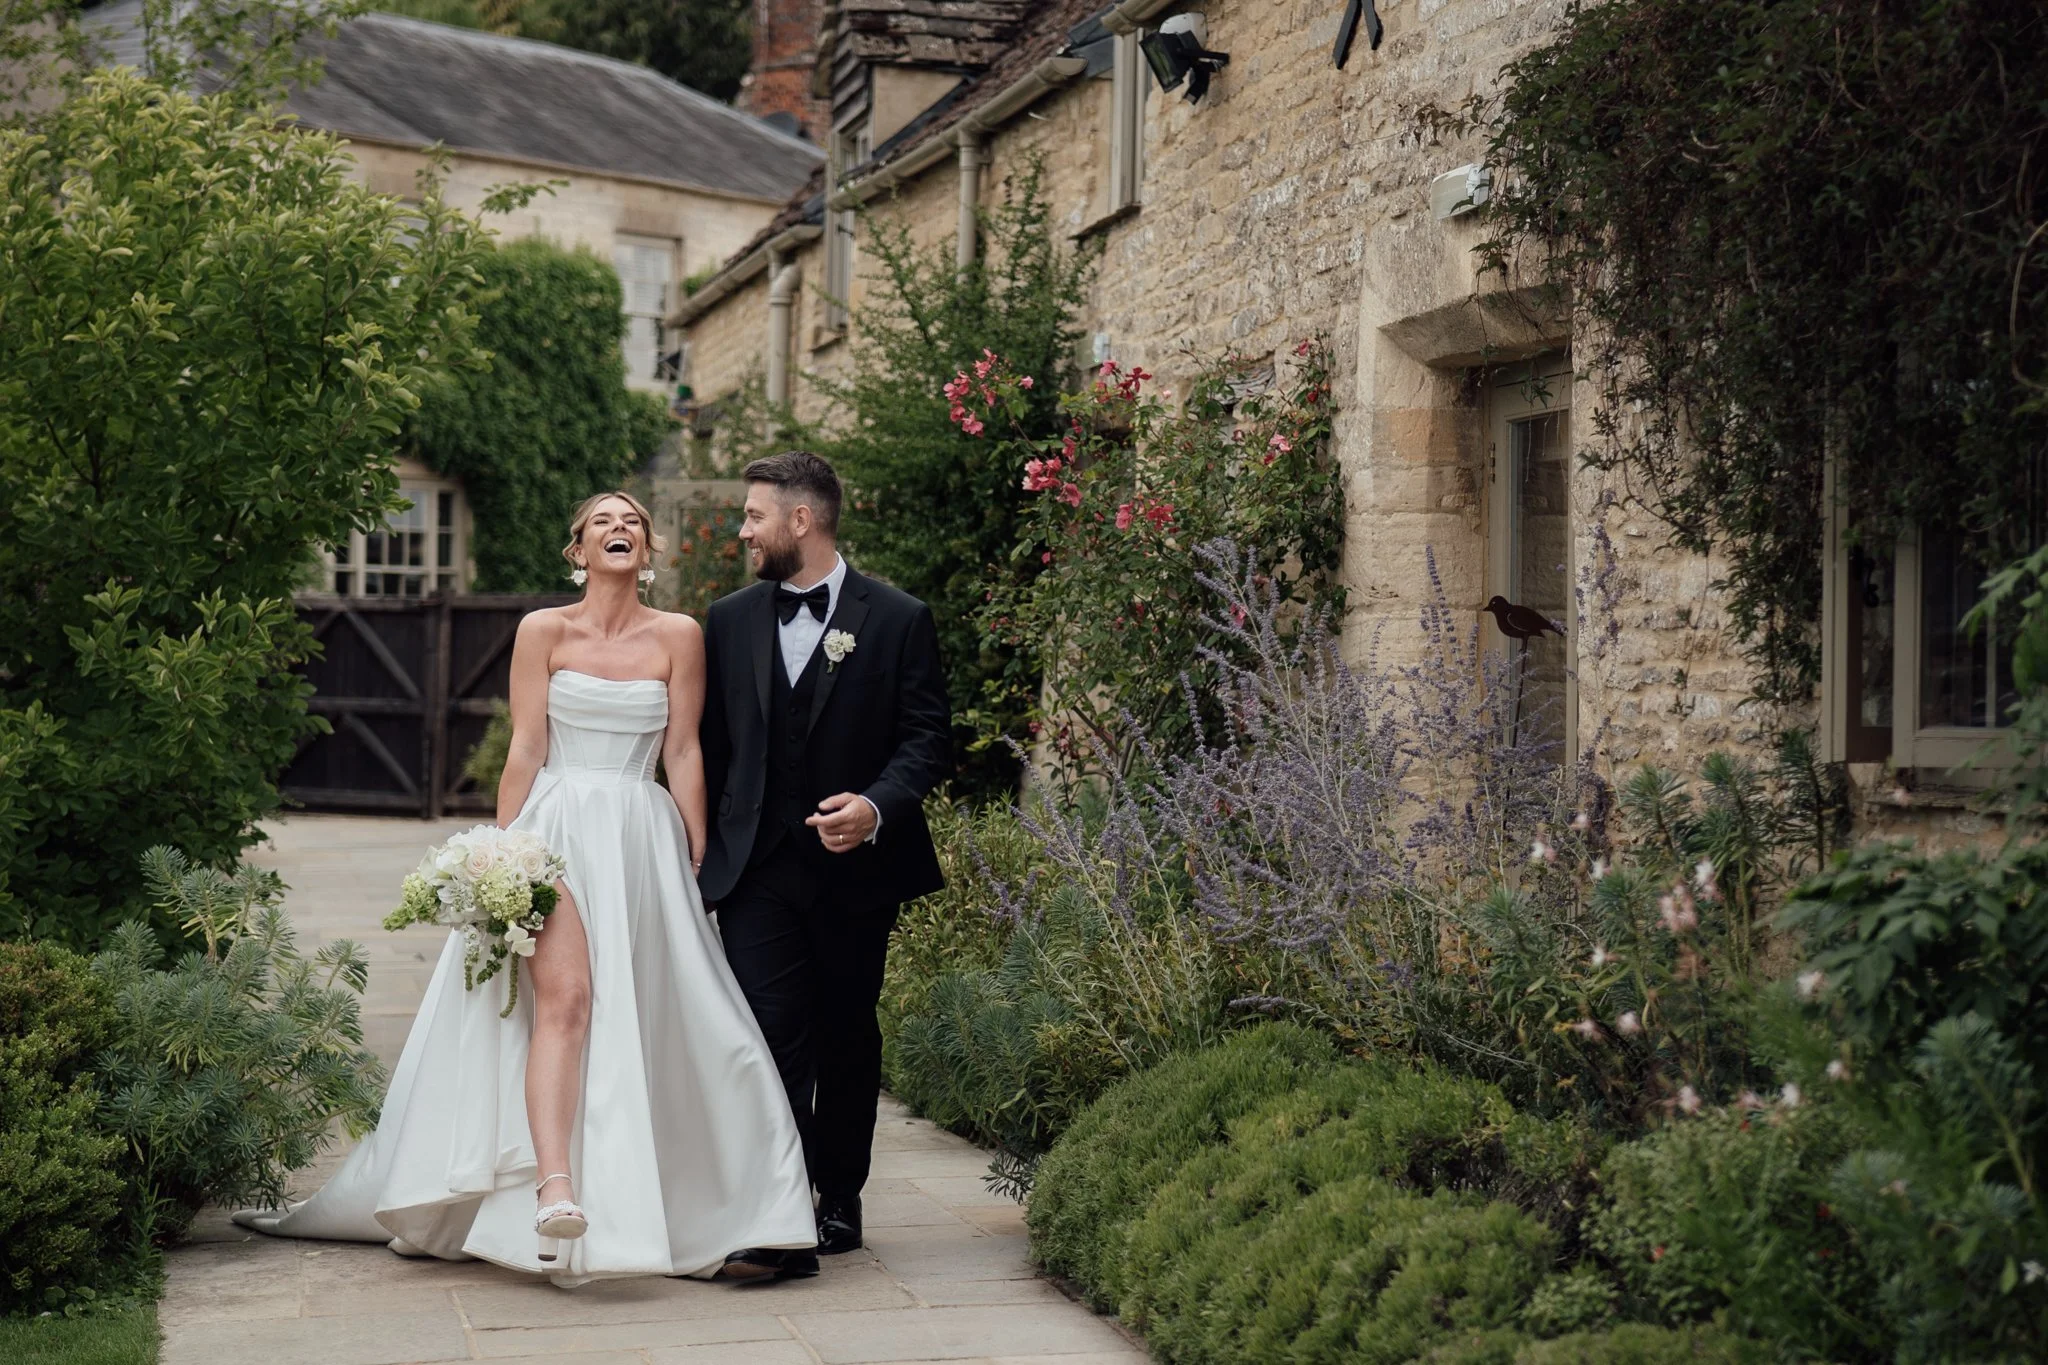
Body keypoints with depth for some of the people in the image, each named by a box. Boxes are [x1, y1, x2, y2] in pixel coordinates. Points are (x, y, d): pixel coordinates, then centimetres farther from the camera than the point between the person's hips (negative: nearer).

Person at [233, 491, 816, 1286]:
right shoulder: (543, 631, 5)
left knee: (644, 1017, 1)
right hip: (553, 828, -2)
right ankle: (554, 1191, -28)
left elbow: (684, 754, 7)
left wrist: (697, 859, 4)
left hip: (642, 840, 2)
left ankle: (639, 1202, 12)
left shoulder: (678, 637, 7)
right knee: (562, 997, -18)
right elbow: (525, 751, 2)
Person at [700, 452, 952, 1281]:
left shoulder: (899, 621, -2)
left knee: (847, 1040, 12)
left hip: (858, 867, -1)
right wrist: (709, 843, 6)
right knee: (769, 1040, -8)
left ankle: (839, 1201, 28)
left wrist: (875, 806, -21)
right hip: (757, 868, 1)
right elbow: (710, 744, 12)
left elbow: (928, 740, -4)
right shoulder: (728, 622, 8)